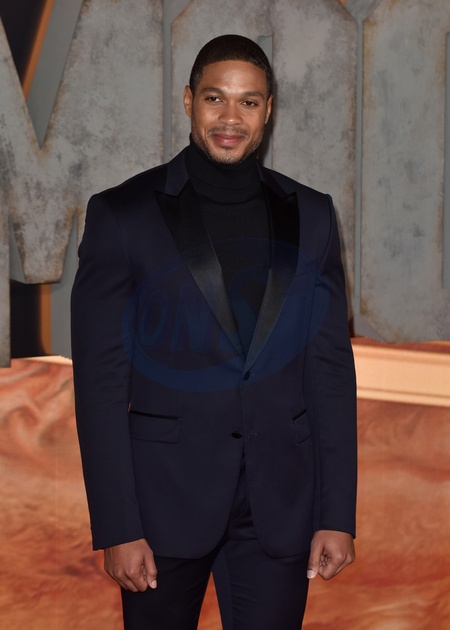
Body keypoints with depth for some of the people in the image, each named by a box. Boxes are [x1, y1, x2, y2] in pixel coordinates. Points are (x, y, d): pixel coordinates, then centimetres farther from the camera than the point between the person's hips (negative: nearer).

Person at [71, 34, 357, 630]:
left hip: (279, 506, 2)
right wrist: (116, 529, -10)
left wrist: (338, 514, 0)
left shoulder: (309, 216, 4)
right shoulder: (122, 214, -4)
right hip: (165, 497, -2)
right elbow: (100, 378, -6)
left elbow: (331, 368, 5)